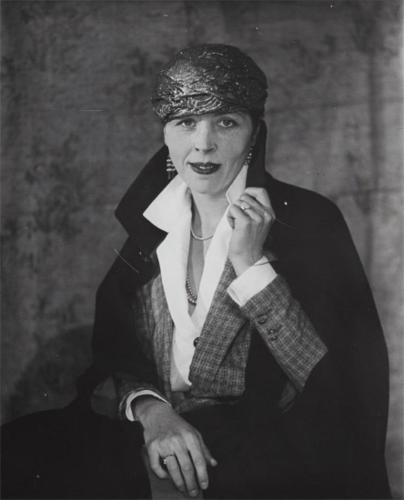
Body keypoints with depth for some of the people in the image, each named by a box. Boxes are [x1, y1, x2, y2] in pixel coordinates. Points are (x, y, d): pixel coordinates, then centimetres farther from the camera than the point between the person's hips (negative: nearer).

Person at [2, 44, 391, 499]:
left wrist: (251, 265, -15)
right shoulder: (144, 217, 11)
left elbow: (329, 382, -9)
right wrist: (150, 409, -13)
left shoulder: (308, 219, -2)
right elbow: (112, 347, 9)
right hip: (153, 430, 4)